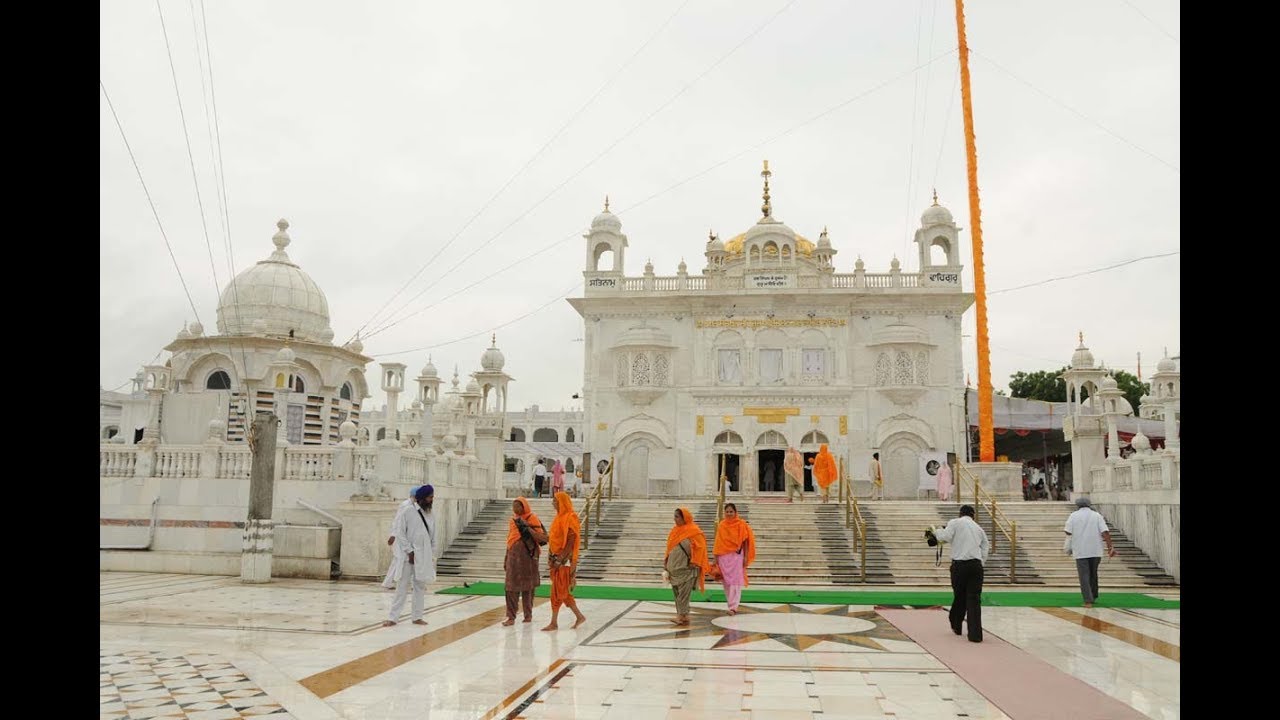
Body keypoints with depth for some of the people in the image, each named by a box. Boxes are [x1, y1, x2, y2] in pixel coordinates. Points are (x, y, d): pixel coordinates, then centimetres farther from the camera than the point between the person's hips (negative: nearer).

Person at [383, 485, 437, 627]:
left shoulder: (431, 515, 9)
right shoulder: (407, 512, -7)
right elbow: (400, 533, -9)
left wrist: (433, 556, 9)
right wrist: (410, 551, -13)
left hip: (424, 557, 5)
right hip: (409, 555, -5)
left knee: (420, 587, 9)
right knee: (402, 587, -2)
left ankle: (417, 617, 17)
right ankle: (392, 617, 3)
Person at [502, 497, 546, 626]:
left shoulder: (532, 519, -4)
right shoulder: (513, 520, 12)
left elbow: (541, 538, -12)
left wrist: (527, 527, -22)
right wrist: (506, 559, 18)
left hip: (527, 556, -4)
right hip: (513, 556, 4)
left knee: (527, 587, 6)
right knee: (511, 587, -1)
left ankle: (528, 614, 18)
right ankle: (511, 617, 0)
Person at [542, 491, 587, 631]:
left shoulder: (570, 518, -13)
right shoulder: (559, 517, 14)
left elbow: (571, 541, -18)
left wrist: (560, 559, -21)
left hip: (564, 559, -9)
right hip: (555, 558, 9)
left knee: (557, 591, -4)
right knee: (563, 591, 12)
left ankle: (554, 623, 2)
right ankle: (579, 616, 20)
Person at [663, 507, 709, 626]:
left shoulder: (694, 531, -8)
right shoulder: (675, 530, 13)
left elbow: (700, 547, -10)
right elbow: (670, 548, 18)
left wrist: (694, 562, -14)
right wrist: (666, 563, 15)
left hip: (686, 568, -7)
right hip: (674, 567, 7)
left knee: (683, 593, -10)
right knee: (676, 592, 7)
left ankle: (683, 616, -10)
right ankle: (681, 615, 13)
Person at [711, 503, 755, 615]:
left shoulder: (741, 524, -2)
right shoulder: (721, 525, 6)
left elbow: (745, 541, 0)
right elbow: (718, 543, 8)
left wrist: (746, 557, -4)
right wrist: (715, 558, 6)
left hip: (737, 556, -3)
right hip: (724, 556, 3)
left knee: (735, 582, -7)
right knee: (726, 582, 7)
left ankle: (733, 607, -10)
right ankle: (732, 605, 17)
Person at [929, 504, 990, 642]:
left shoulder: (955, 523, 4)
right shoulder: (979, 528, 18)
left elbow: (945, 537, -10)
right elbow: (985, 549, 15)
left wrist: (936, 530, 9)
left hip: (959, 564, -2)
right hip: (976, 565, 2)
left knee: (959, 596, 15)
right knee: (974, 599, 1)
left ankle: (956, 626, 33)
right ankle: (975, 634, -4)